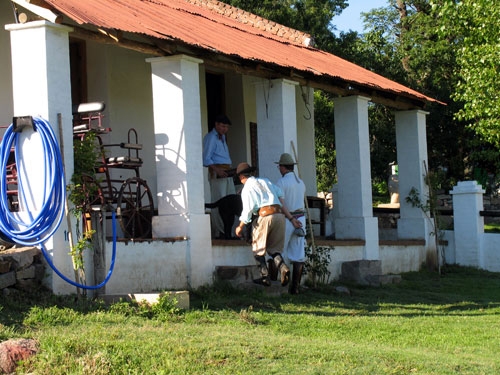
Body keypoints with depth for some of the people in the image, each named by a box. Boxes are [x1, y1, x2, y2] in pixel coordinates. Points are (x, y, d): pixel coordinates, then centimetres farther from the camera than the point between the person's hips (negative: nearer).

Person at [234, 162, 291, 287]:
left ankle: (265, 277, -1)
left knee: (258, 249, 9)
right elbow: (280, 194, 30)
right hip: (279, 215, 6)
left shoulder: (247, 188, 2)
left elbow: (248, 210, -6)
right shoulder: (265, 181, 21)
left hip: (264, 216, -6)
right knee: (274, 248, 13)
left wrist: (240, 227, 5)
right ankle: (282, 267, -14)